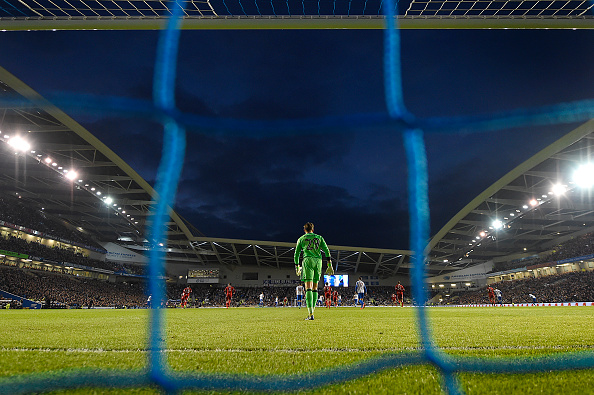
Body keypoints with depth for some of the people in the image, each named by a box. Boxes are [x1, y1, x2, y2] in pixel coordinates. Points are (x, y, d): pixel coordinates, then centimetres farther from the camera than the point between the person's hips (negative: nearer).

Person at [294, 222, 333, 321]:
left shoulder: (301, 239, 15)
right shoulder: (319, 238, 19)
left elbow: (296, 254, 17)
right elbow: (326, 250, 10)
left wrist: (297, 266, 27)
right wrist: (329, 265, 8)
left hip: (308, 260, -3)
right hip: (318, 260, 3)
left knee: (308, 288, -11)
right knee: (315, 288, 12)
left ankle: (311, 314, -21)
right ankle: (312, 311, 11)